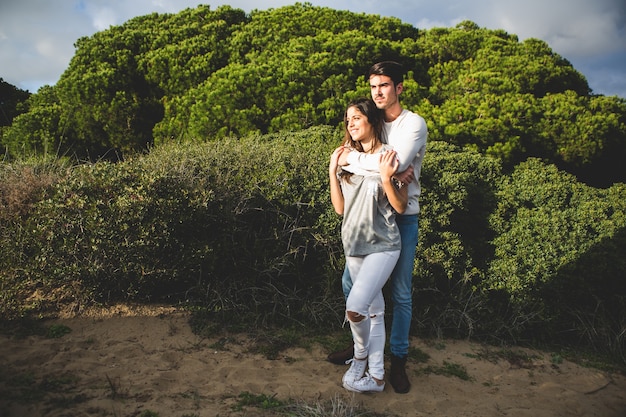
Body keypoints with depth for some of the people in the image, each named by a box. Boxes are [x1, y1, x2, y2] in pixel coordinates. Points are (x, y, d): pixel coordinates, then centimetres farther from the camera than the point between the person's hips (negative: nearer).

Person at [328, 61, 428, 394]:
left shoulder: (414, 124, -8)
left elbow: (394, 163, -25)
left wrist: (352, 158, -14)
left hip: (402, 217, -5)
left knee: (401, 293, 4)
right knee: (350, 281, 9)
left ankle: (398, 358, 20)